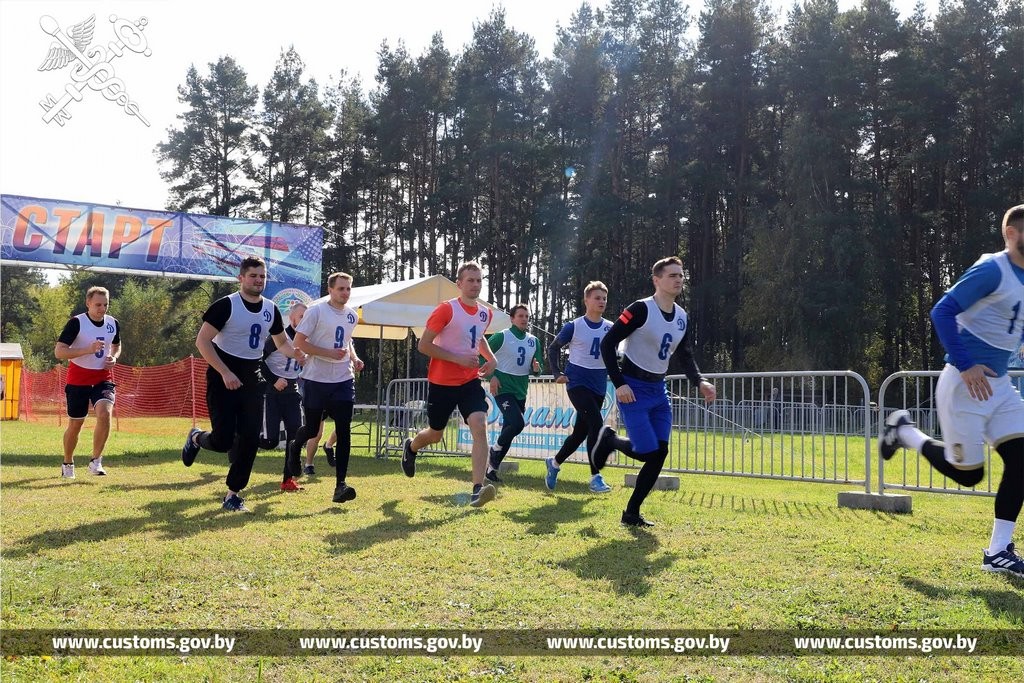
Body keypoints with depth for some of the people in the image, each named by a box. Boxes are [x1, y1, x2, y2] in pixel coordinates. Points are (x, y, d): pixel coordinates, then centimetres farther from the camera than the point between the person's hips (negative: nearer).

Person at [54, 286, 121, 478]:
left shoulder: (113, 323, 3)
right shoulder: (76, 323, -12)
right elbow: (58, 352, -17)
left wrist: (114, 358, 1)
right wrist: (88, 349, -28)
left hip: (103, 378, 3)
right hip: (78, 380, -2)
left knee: (104, 414, -22)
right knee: (75, 424, 8)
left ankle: (96, 461, -10)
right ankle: (68, 464, 32)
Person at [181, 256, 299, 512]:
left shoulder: (271, 309, 6)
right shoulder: (226, 305, -12)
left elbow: (282, 342, 19)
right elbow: (202, 341, -14)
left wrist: (299, 354, -2)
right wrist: (226, 373, -21)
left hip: (252, 380, 5)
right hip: (223, 378, -5)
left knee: (250, 440, -1)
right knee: (222, 441, -8)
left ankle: (232, 494, 12)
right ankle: (196, 438, 28)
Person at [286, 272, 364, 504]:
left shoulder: (352, 315, 9)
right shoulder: (316, 310, -10)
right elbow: (299, 342, -11)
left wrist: (354, 358, 7)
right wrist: (329, 353, -20)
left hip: (343, 380, 4)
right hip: (316, 380, -4)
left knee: (343, 430, -6)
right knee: (312, 429, 9)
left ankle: (340, 484, -4)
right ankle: (294, 447, 46)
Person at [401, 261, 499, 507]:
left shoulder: (485, 313, 5)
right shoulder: (446, 309, -14)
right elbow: (423, 345, -15)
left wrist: (490, 358, 8)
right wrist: (458, 359, -21)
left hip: (470, 381, 4)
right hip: (442, 382, -4)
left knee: (480, 427, -19)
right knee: (435, 434, 13)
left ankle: (478, 488, -23)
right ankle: (410, 447, 50)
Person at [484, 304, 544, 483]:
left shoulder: (534, 341, 10)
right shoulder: (501, 337, -8)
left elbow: (537, 368, 15)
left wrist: (536, 368, -9)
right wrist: (491, 376, -15)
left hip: (521, 392, 6)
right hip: (503, 388, -6)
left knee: (508, 430, 8)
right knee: (517, 423, -23)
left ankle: (492, 467, 19)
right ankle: (494, 451, 2)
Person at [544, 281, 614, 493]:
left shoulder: (610, 328, 4)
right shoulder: (574, 326, -5)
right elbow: (553, 349, 5)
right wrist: (557, 374, -3)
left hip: (599, 386, 5)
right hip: (577, 382, -5)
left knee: (581, 432, 11)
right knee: (596, 424, -21)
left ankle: (555, 463, 36)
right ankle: (595, 478, -13)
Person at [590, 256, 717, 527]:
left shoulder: (682, 317, 8)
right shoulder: (641, 309, -15)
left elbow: (686, 357, 15)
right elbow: (607, 344, -14)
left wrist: (700, 382, -4)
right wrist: (619, 384, -19)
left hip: (658, 391, 7)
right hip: (633, 390, -7)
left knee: (660, 453, 0)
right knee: (647, 452, -12)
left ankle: (632, 513, 12)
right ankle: (609, 439, 19)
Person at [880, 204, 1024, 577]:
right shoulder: (992, 270, -13)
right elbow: (942, 312, -19)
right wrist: (965, 366, -24)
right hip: (964, 384, -8)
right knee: (967, 474, -2)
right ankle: (904, 432, 22)